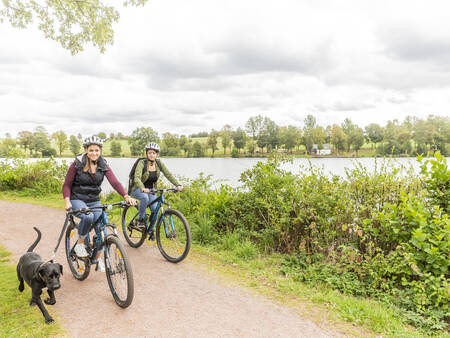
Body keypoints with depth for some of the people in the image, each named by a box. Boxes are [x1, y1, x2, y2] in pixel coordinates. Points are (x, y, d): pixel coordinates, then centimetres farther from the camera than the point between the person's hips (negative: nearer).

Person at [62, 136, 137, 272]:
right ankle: (80, 244, -8)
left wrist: (126, 196, -31)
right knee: (87, 217, -34)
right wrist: (67, 201, -25)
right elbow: (67, 185, -7)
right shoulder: (77, 164, -10)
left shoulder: (103, 166, -4)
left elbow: (115, 182, -16)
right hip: (77, 199, -3)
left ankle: (98, 257, 13)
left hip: (94, 201, 3)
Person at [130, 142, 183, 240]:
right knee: (145, 197, -36)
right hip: (138, 189, -4)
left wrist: (178, 185, -28)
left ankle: (151, 230, 8)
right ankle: (140, 219, -13)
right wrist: (143, 188, -54)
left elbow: (168, 175, -13)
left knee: (155, 209, -16)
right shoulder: (142, 163, -21)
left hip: (150, 189, 4)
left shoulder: (159, 163, -9)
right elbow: (137, 178, -35)